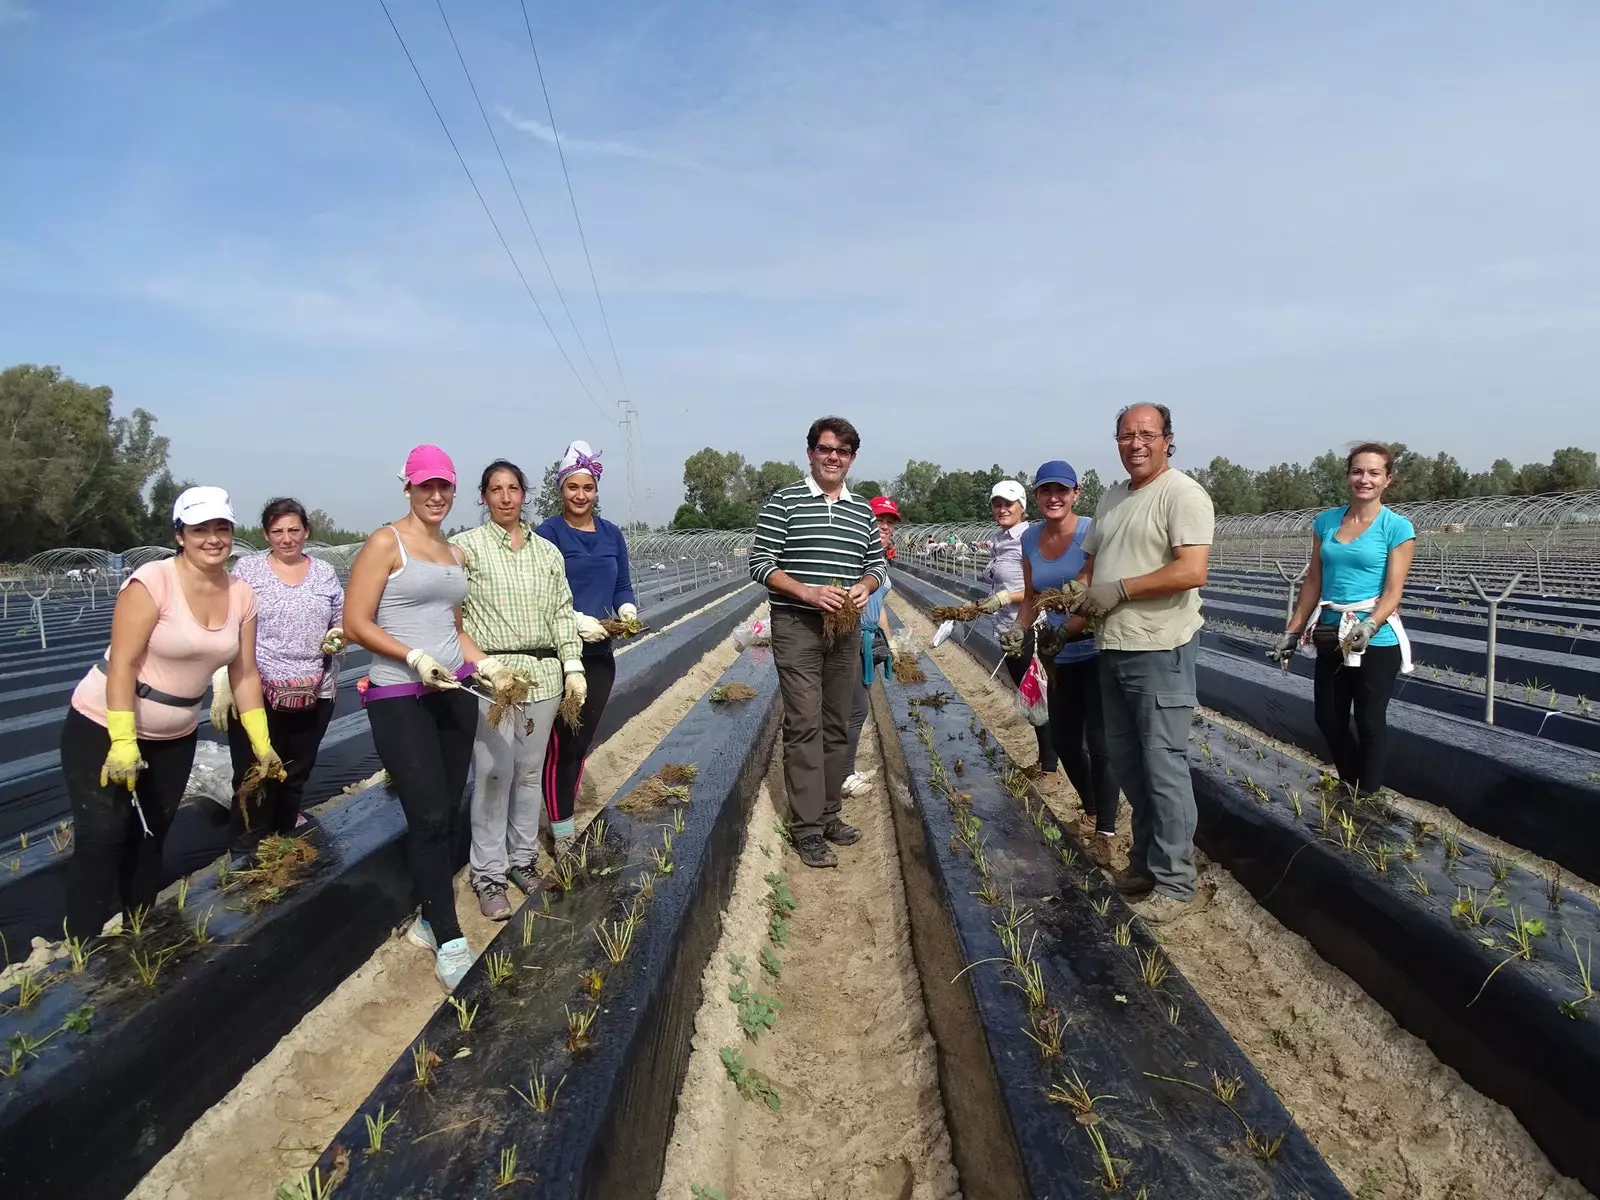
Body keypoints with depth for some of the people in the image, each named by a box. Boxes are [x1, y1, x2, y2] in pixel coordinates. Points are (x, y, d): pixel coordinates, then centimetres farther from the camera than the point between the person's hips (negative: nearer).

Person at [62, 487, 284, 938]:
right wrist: (123, 743, -26)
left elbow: (244, 674, 1)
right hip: (104, 727, -5)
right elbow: (121, 663, -22)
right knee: (102, 838, -5)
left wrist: (262, 744, -1)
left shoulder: (241, 595, -4)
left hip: (174, 737, 6)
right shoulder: (152, 581, -21)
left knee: (150, 838, 15)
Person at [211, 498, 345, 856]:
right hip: (255, 693, -3)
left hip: (314, 695, 3)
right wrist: (221, 687, -8)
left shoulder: (325, 573, 8)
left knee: (295, 780, 13)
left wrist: (338, 639, -7)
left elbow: (342, 625, 16)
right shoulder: (246, 569, 0)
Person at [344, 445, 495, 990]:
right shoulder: (385, 543, -5)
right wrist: (414, 656, -20)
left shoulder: (454, 554, 15)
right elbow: (355, 624, -10)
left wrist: (488, 666, 7)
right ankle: (449, 940, 3)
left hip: (453, 692, 7)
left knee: (448, 814, 9)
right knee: (429, 817, -8)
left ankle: (427, 920, 26)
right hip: (399, 698, -6)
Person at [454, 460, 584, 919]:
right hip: (490, 673, -4)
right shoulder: (465, 546, -2)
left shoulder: (547, 551, 12)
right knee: (494, 773, -2)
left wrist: (572, 665, 4)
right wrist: (479, 663, -15)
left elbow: (563, 613, 11)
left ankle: (523, 859, 26)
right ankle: (488, 875, 10)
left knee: (530, 771, 12)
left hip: (543, 672, 4)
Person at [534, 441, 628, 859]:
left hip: (601, 654, 6)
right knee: (562, 743, -3)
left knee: (583, 741, 14)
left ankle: (567, 819, 30)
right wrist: (576, 621, -25)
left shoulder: (611, 534, 9)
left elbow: (623, 586, 11)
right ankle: (562, 831, 10)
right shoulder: (548, 533, -7)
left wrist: (627, 611, -10)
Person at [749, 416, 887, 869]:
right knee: (804, 726, -5)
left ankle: (829, 815, 22)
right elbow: (760, 563, -7)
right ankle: (807, 827, 2)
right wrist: (808, 593, -20)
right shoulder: (784, 502, -3)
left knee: (837, 725, 10)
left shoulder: (862, 511, 11)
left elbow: (878, 563, 18)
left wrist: (865, 587, -6)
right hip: (797, 628, -5)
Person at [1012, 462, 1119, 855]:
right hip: (1060, 658, 6)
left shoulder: (1092, 532, -14)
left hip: (1097, 651, -6)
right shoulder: (1030, 539, 4)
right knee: (1063, 740, 16)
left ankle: (1104, 831, 8)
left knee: (1099, 743, -4)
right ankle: (1091, 808, 39)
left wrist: (1063, 631, -31)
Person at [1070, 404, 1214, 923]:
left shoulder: (1182, 493, -11)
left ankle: (1174, 883, 8)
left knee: (1163, 767, -4)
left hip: (1159, 651, -9)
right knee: (1126, 763, 16)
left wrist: (1119, 589, -17)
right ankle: (1145, 862, 31)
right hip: (1113, 648, 9)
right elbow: (1092, 561, 22)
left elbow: (1191, 571, -22)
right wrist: (1083, 592, 1)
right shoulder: (1112, 496, 15)